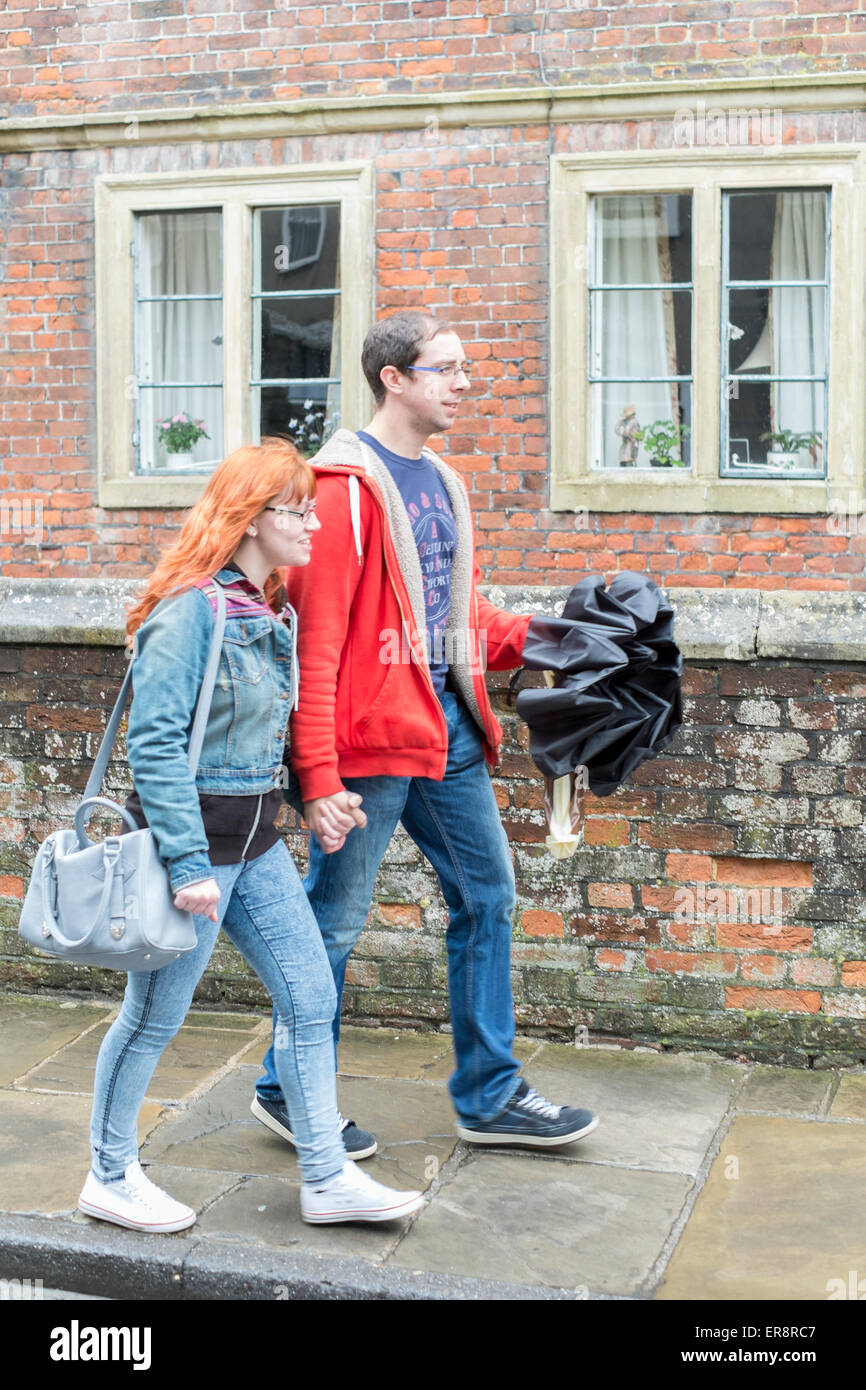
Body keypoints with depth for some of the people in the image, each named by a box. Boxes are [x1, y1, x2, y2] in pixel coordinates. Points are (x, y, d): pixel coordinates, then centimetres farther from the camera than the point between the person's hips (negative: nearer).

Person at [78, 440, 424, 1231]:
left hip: (255, 839, 8)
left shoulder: (272, 611, 8)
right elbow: (156, 743, -22)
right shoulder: (192, 609, -18)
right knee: (155, 1016, 7)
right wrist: (189, 864, -23)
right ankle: (110, 1179, 26)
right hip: (190, 835, -8)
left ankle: (327, 1179, 19)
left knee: (312, 999, 8)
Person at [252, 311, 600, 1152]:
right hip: (370, 737, -9)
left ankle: (489, 1096, 25)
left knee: (488, 896, 12)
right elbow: (315, 639, -17)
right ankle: (289, 1091, 24)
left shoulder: (441, 483, 15)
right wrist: (318, 775, -21)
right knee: (335, 919, 4)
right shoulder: (346, 485, -12)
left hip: (449, 731, 9)